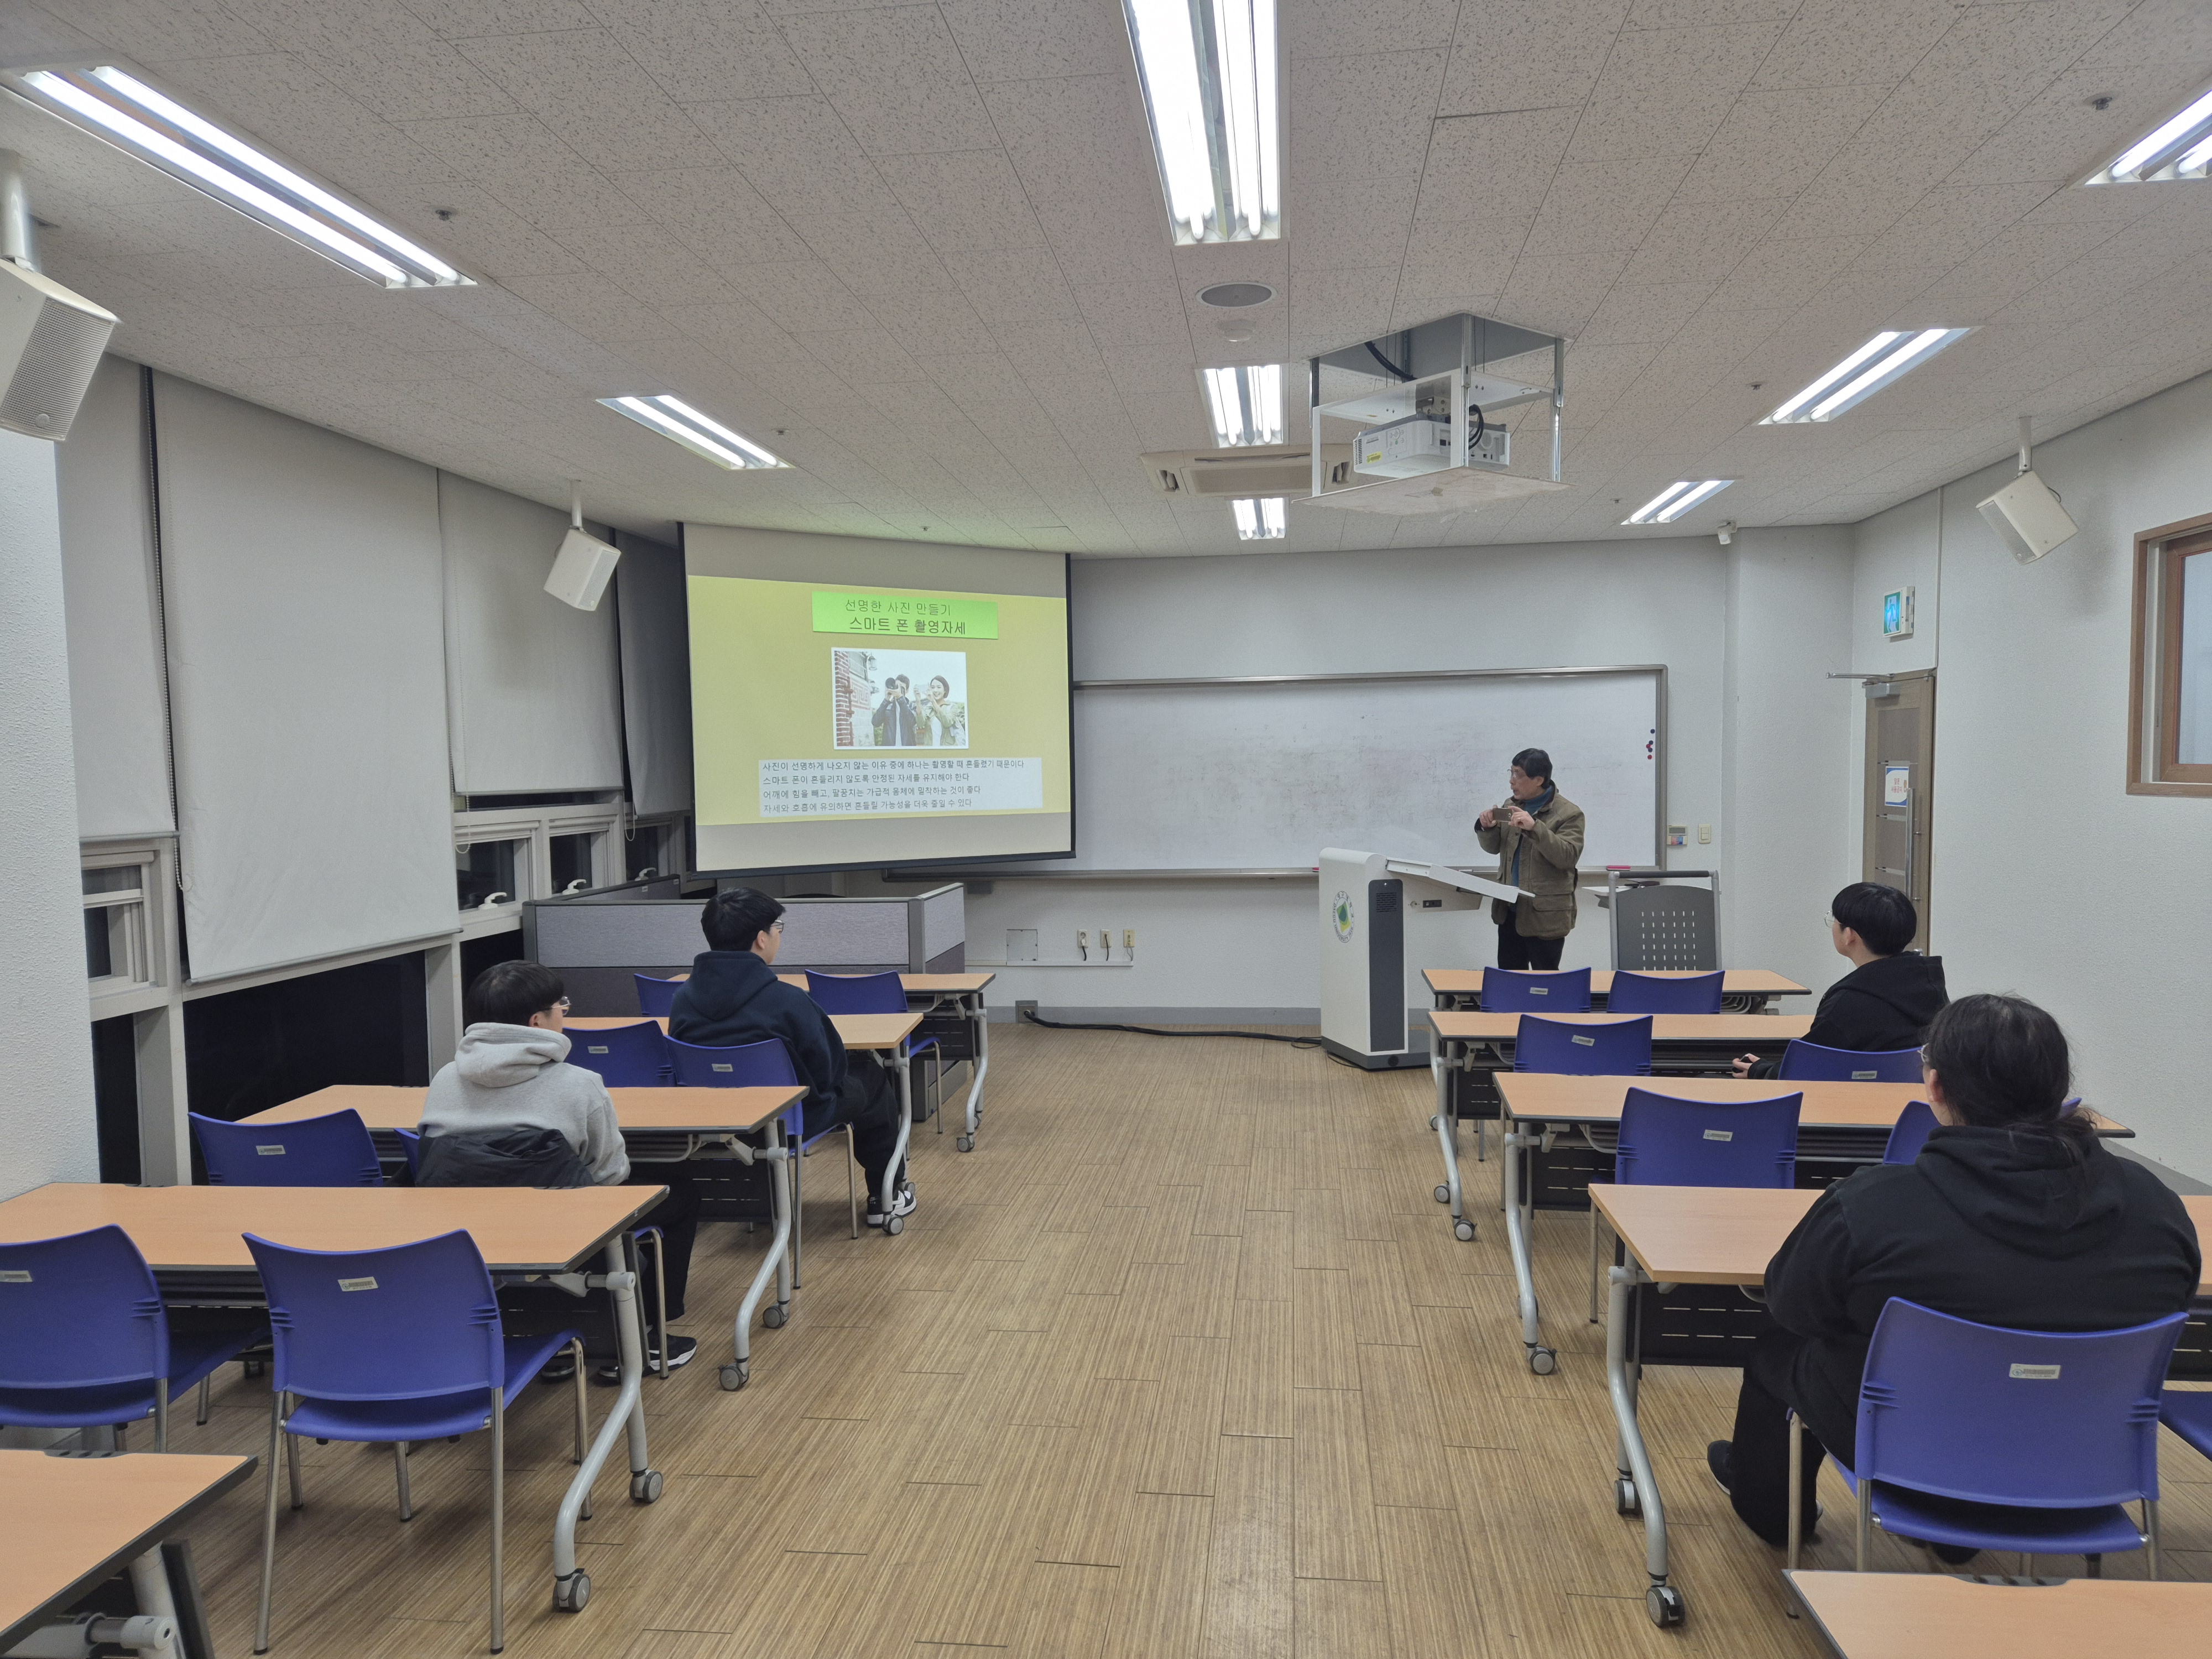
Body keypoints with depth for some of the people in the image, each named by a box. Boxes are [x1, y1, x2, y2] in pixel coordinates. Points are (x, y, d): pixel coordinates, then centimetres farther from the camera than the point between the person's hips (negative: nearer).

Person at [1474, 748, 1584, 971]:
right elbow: (1493, 847, 16)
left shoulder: (1569, 814, -8)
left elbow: (1569, 856, -20)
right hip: (1509, 911, 6)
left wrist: (1534, 827, -31)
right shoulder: (1512, 806, 11)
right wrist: (1487, 828, -7)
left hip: (1544, 916, -6)